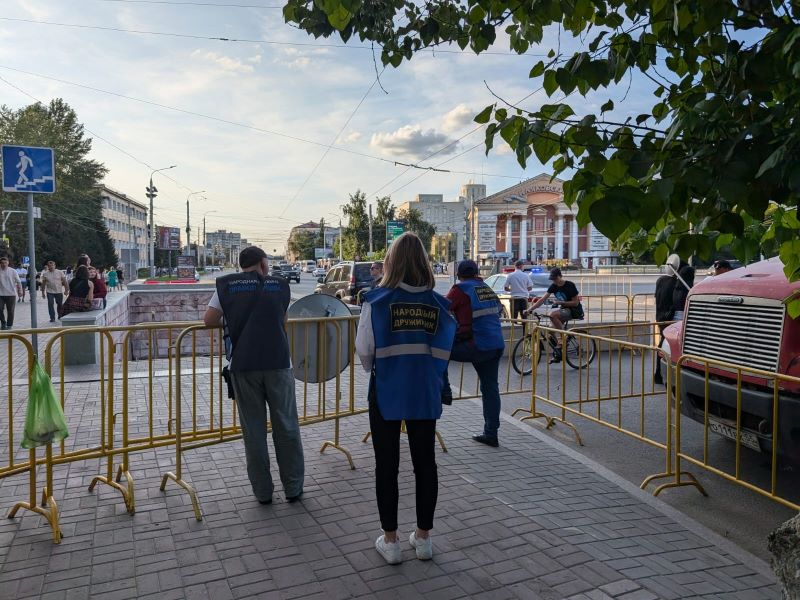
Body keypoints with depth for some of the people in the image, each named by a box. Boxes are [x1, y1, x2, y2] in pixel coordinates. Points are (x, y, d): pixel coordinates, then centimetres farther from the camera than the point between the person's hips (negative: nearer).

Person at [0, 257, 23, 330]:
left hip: (11, 294, -1)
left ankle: (9, 325, 13)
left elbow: (18, 282, 0)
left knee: (10, 311, 3)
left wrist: (20, 291, -7)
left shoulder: (13, 271, -1)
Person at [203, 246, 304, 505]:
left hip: (243, 365, 0)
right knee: (286, 426, 9)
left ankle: (263, 492, 17)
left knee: (253, 430, 9)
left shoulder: (227, 285, 7)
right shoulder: (280, 284, 9)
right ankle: (293, 488, 18)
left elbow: (209, 320, 5)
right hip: (278, 362, 0)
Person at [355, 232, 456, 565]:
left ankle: (390, 540, 20)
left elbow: (364, 350, -8)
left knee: (387, 465, 10)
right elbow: (444, 352, -1)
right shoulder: (438, 304, -3)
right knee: (425, 463, 15)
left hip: (386, 393, -2)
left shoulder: (377, 301, -10)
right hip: (425, 394, 3)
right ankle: (423, 537, 26)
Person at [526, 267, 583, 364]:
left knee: (553, 315, -30)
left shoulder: (570, 285, -17)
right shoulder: (553, 286, 1)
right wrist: (530, 309, -11)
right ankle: (557, 354, 8)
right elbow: (542, 299, -2)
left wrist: (560, 302, -23)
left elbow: (575, 302, -15)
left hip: (575, 310, -7)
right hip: (564, 309, 7)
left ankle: (563, 337, -16)